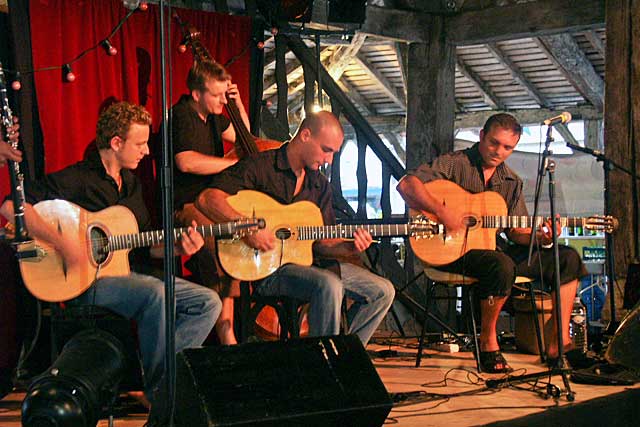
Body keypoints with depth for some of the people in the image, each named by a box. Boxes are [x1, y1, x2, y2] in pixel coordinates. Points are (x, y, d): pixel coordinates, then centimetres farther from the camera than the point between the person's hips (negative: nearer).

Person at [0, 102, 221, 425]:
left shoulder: (131, 183, 15)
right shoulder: (75, 179, -10)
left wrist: (177, 248, 0)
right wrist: (63, 244, -28)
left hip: (126, 275, 8)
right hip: (84, 281, -8)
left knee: (208, 302, -6)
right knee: (155, 293, -36)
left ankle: (159, 371, -14)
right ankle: (160, 396, -23)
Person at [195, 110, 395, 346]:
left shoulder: (320, 184, 14)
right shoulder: (260, 166, -8)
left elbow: (320, 242, 15)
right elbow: (206, 199, -19)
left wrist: (348, 247, -6)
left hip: (310, 263, 8)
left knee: (383, 291, 0)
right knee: (330, 286, -34)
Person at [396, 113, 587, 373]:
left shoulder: (511, 182, 14)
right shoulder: (454, 164, -6)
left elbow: (515, 230, 12)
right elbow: (406, 184, -18)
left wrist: (538, 237, -9)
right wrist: (443, 212, -29)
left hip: (491, 248, 7)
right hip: (452, 251, -7)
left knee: (568, 258, -1)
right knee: (502, 266, -39)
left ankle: (559, 345, -3)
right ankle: (488, 343, -17)